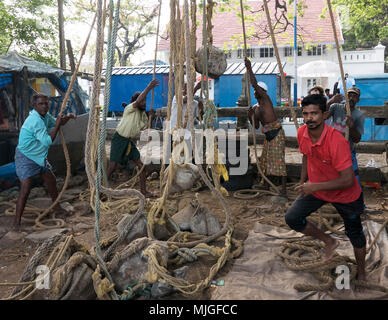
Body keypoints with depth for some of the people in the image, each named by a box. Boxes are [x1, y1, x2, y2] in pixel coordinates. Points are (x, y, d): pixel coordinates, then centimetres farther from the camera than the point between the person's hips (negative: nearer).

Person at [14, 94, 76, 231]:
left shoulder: (45, 116, 1)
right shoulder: (35, 120, -27)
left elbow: (56, 124, 18)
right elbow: (47, 141, -30)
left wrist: (66, 118, -3)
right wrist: (57, 125, -25)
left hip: (39, 156, 9)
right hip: (25, 157, -9)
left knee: (51, 181, 18)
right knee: (25, 189, -15)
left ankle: (56, 206, 39)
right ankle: (17, 222, -6)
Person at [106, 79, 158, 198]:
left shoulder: (142, 113, 9)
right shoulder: (129, 109, -14)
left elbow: (143, 127, 12)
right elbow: (138, 101, -33)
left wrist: (150, 117, 1)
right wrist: (149, 87, -32)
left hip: (130, 141, 7)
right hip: (119, 139, -7)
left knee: (141, 165, 0)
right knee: (112, 166, -5)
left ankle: (143, 191, 10)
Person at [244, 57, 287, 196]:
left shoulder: (266, 99, -2)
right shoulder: (255, 108, 16)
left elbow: (255, 84, -15)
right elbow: (256, 126, 15)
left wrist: (249, 68, -12)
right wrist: (250, 116, -1)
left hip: (277, 132, -8)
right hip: (267, 135, 8)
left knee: (279, 159, -10)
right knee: (266, 159, 13)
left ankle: (284, 188, -8)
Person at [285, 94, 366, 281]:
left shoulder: (337, 141, -33)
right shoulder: (302, 133, -13)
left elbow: (348, 180, -32)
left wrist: (314, 187, -32)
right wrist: (302, 182, 10)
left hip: (345, 195, -5)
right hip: (315, 188, 5)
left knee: (354, 233, 14)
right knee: (292, 218, -6)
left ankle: (361, 271, 43)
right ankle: (329, 242, 19)